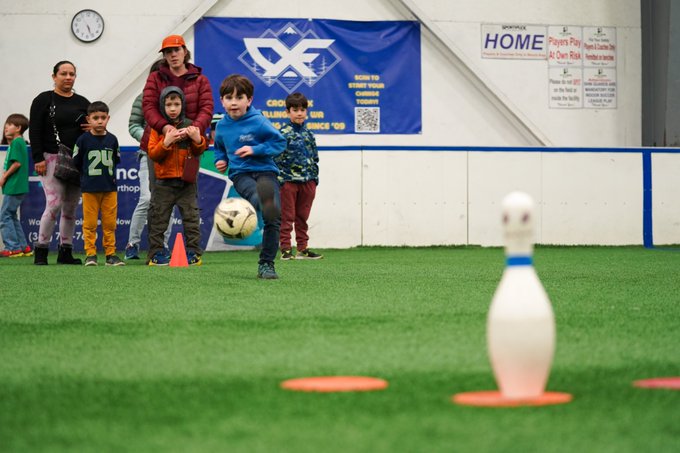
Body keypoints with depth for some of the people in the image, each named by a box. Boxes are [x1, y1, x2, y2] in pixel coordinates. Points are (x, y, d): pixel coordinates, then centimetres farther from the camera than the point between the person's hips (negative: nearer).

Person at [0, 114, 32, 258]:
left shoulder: (16, 142, -13)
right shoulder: (20, 142, 16)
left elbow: (17, 163, -20)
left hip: (13, 187, -10)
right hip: (19, 186, 10)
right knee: (12, 216, 16)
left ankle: (13, 247, -7)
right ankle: (23, 246, 18)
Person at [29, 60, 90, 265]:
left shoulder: (82, 103, 14)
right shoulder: (43, 100, 0)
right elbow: (34, 131, -5)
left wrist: (94, 128, -2)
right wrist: (38, 159, -13)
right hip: (52, 159, -5)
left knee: (71, 208, 5)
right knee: (54, 204, -15)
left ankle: (66, 251, 10)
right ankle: (41, 250, -6)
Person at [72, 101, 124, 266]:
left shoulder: (112, 139, 4)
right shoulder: (83, 140, -5)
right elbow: (76, 162, 2)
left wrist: (107, 172, 10)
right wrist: (88, 175, 6)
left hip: (110, 187, 2)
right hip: (89, 189, -2)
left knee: (110, 223, 5)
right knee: (90, 223, 0)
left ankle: (110, 253, 11)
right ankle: (90, 254, 5)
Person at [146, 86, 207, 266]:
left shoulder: (190, 126, 5)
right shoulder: (157, 127, 0)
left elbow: (199, 152, 8)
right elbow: (153, 154, -7)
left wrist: (198, 140, -11)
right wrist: (166, 142, -21)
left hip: (187, 182, 1)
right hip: (164, 182, -1)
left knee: (191, 217, 3)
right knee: (159, 219, 3)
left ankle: (194, 253, 9)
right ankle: (156, 253, 9)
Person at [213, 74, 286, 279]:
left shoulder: (258, 122, -7)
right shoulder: (222, 126, 7)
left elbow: (279, 142, -5)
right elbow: (219, 147, 28)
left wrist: (255, 150, -15)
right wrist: (220, 160, 7)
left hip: (265, 171, -1)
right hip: (240, 174, 1)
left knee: (274, 218, -7)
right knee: (257, 196, -36)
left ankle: (266, 264, 5)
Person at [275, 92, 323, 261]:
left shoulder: (309, 134, 12)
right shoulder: (283, 133, -5)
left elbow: (314, 158, 17)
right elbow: (277, 157, -8)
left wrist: (315, 179, 12)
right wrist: (279, 180, -14)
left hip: (307, 181, 5)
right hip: (288, 180, -5)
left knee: (302, 217, 10)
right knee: (287, 217, -1)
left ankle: (303, 249, 15)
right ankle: (286, 249, 2)